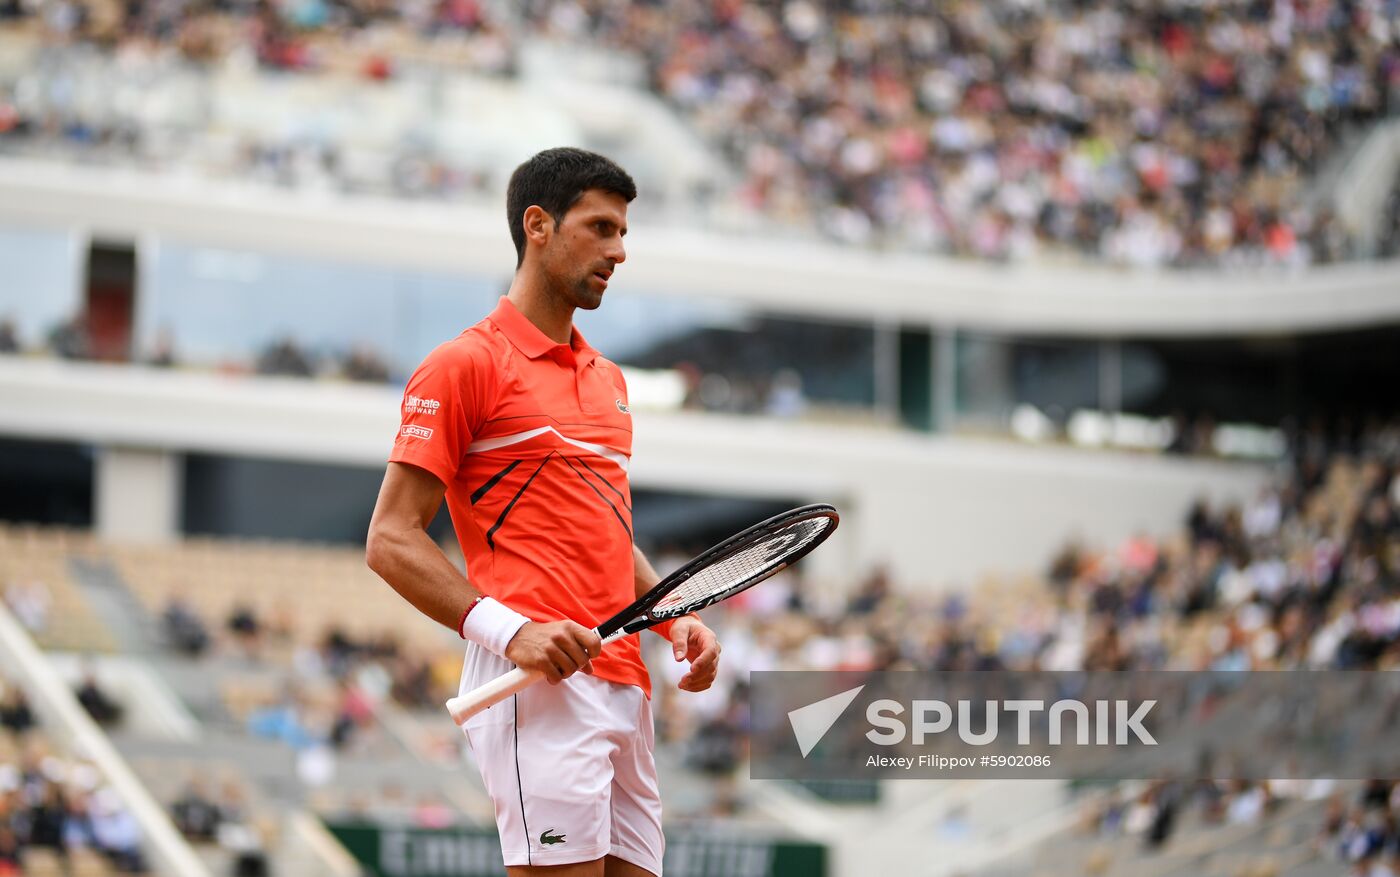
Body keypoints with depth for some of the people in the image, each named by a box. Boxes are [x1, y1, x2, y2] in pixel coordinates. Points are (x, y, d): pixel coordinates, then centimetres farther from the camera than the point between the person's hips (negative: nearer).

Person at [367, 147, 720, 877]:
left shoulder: (607, 378, 23)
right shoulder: (466, 364, -2)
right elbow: (391, 541, -7)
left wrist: (676, 620, 12)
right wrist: (508, 630, -19)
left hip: (624, 683, 8)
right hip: (539, 680, -8)